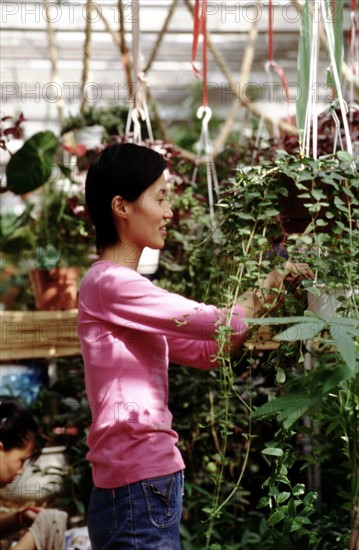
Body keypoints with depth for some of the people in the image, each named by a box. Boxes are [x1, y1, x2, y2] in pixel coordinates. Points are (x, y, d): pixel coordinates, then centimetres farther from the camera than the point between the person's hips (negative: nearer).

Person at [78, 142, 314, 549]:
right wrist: (269, 290, 5)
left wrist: (264, 295, 12)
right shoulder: (109, 283, -12)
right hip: (139, 488, -10)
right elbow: (220, 324, -12)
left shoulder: (121, 287, 18)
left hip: (145, 487, 10)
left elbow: (207, 352, 20)